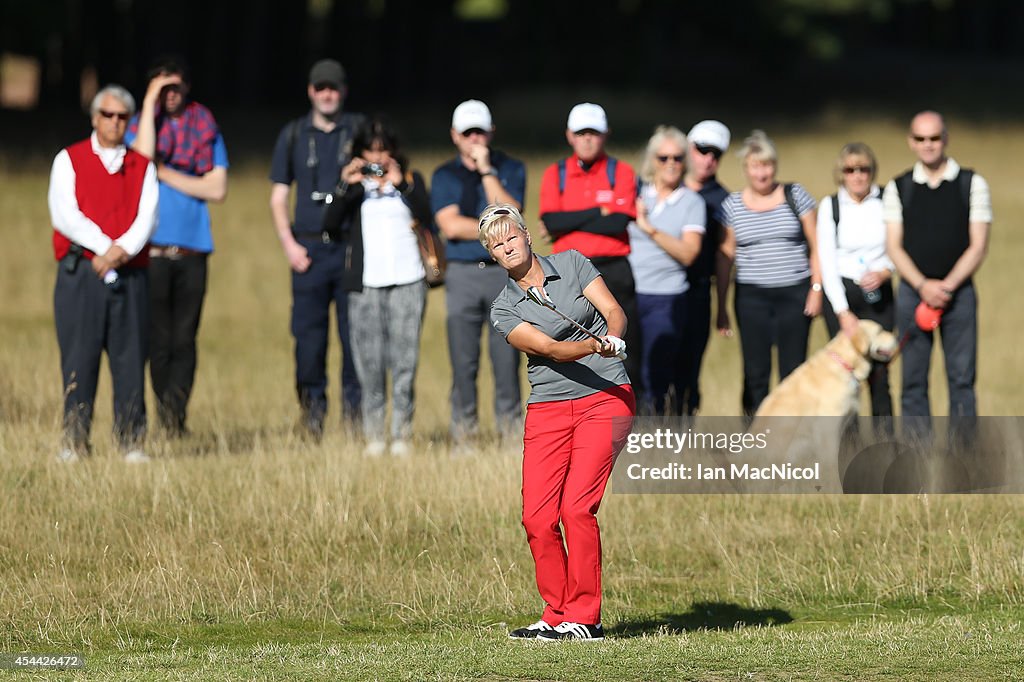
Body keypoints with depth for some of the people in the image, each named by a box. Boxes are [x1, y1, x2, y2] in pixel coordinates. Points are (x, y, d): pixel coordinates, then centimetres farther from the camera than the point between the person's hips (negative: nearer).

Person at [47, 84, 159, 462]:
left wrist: (122, 250, -16)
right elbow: (64, 215, -4)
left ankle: (131, 442, 2)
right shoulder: (69, 160, 8)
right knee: (79, 358, -5)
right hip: (80, 272, -2)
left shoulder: (142, 167, 15)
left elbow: (147, 217, 2)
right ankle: (74, 442, -2)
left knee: (130, 357, -1)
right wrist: (105, 246, -14)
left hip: (130, 274, 2)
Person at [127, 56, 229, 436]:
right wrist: (150, 102, -12)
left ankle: (175, 408, -7)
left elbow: (218, 189, 1)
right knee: (159, 337, -2)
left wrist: (165, 174, -6)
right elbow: (143, 156, -17)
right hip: (152, 250, -1)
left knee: (184, 337, -4)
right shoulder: (140, 126, 6)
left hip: (193, 249, 1)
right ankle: (168, 411, 4)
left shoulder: (206, 130, 9)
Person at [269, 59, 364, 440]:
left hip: (353, 247, -1)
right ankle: (312, 407, 6)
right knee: (308, 334, -3)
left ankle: (355, 409, 3)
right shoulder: (293, 136, 12)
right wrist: (289, 244, 0)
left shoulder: (360, 131, 8)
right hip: (309, 248, 1)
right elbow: (278, 196, 13)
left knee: (355, 334, -4)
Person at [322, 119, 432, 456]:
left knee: (404, 361, -5)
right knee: (369, 364, -4)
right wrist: (346, 186, -13)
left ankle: (402, 434, -2)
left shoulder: (411, 180, 12)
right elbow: (331, 223, -2)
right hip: (364, 284, 0)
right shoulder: (354, 185, 12)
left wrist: (401, 185, -14)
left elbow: (426, 217, -5)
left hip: (407, 280, 0)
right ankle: (374, 435, 0)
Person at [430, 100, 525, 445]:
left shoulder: (511, 169, 8)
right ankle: (462, 434, 3)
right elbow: (451, 225, -4)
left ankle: (510, 428, 2)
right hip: (463, 273, 0)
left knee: (507, 358, -4)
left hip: (505, 271, 0)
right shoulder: (444, 175, 10)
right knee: (463, 361, -2)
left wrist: (487, 171, -10)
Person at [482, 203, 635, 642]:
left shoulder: (571, 264, 4)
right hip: (548, 409, 2)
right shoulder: (503, 311, 2)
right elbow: (549, 348, -12)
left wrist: (613, 338, -25)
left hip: (605, 399, -2)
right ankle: (557, 614, 8)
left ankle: (584, 617, -8)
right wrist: (592, 346, -30)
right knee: (537, 518, -8)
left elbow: (615, 312, -2)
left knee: (576, 508, -15)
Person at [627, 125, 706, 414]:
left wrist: (650, 229, -13)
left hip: (666, 299, -2)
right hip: (627, 293, 2)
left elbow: (688, 253, -8)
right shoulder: (635, 192, 10)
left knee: (655, 377, -8)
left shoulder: (692, 202, 4)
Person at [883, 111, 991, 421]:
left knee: (961, 379, -2)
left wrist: (948, 286, -14)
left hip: (958, 292, -1)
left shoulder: (971, 183, 3)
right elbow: (894, 247, 2)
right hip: (912, 291, 1)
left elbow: (978, 245, -2)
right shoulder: (898, 188, 7)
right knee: (913, 381, 2)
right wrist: (923, 285, -14)